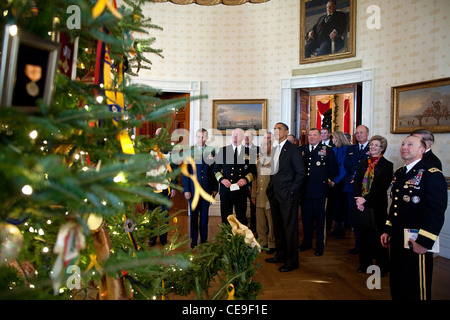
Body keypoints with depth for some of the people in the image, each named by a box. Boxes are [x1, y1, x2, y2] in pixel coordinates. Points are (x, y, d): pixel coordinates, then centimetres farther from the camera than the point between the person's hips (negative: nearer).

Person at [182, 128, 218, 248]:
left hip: (207, 188, 1)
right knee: (193, 214, 7)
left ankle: (204, 239, 21)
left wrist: (215, 188, 2)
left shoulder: (211, 151, 3)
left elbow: (215, 170, 5)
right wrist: (186, 189, -6)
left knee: (205, 215, 9)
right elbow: (186, 171, -1)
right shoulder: (189, 151, 0)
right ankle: (194, 239, 19)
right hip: (193, 188, -1)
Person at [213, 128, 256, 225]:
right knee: (225, 218, 6)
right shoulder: (223, 150, 7)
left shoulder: (248, 152, 6)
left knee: (241, 219, 6)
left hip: (241, 191, 0)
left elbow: (253, 170, 8)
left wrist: (245, 179, -9)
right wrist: (222, 179, -7)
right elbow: (216, 169, 9)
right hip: (225, 190, 0)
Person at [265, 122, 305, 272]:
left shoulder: (292, 149, -8)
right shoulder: (273, 149, 14)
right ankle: (280, 255, 29)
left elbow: (301, 172, -10)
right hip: (274, 194, 8)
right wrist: (271, 187, 7)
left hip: (287, 195, -7)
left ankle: (292, 261, 11)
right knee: (277, 227, 16)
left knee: (289, 227, 0)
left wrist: (291, 190, -14)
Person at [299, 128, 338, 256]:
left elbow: (333, 169, 2)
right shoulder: (301, 149, 8)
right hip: (305, 189, 3)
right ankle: (307, 242, 26)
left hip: (319, 189, -3)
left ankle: (320, 245, 18)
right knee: (306, 217, 12)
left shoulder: (327, 150, 0)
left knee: (320, 218, 7)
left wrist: (326, 178, 3)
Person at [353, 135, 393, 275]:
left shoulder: (387, 165, -4)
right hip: (362, 205, 4)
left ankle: (382, 267, 19)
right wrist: (358, 200, -9)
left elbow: (383, 187, -12)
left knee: (378, 236, 3)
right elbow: (357, 181, 5)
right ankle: (365, 263, 27)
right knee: (364, 234, 12)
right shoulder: (363, 163, 10)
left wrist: (365, 199, -16)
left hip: (377, 206, -4)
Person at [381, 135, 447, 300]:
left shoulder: (432, 175, -12)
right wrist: (388, 230, 16)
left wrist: (424, 242, -21)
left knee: (416, 292, 6)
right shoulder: (398, 173, 13)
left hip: (417, 244, -7)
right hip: (396, 241, 8)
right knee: (396, 288, 19)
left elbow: (436, 212, -18)